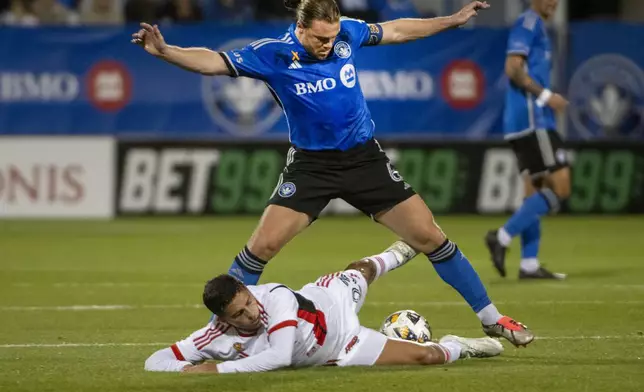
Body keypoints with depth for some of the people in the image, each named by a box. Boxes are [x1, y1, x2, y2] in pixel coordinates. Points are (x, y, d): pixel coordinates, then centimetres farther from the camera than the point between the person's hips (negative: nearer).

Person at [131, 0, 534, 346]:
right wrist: (164, 51, -37)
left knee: (431, 237, 1)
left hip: (364, 157, 2)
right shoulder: (273, 55, -15)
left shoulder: (347, 32, -7)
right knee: (261, 246, -13)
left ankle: (491, 318, 14)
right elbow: (214, 61, -20)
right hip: (310, 164, -2)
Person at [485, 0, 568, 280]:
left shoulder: (536, 26, 21)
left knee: (535, 192, 8)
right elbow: (513, 68, -19)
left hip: (534, 123, 10)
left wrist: (547, 99, 14)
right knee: (559, 188, -11)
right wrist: (546, 96, -16)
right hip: (532, 121, -10)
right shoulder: (528, 23, -8)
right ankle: (502, 238, -12)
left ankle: (529, 265, 7)